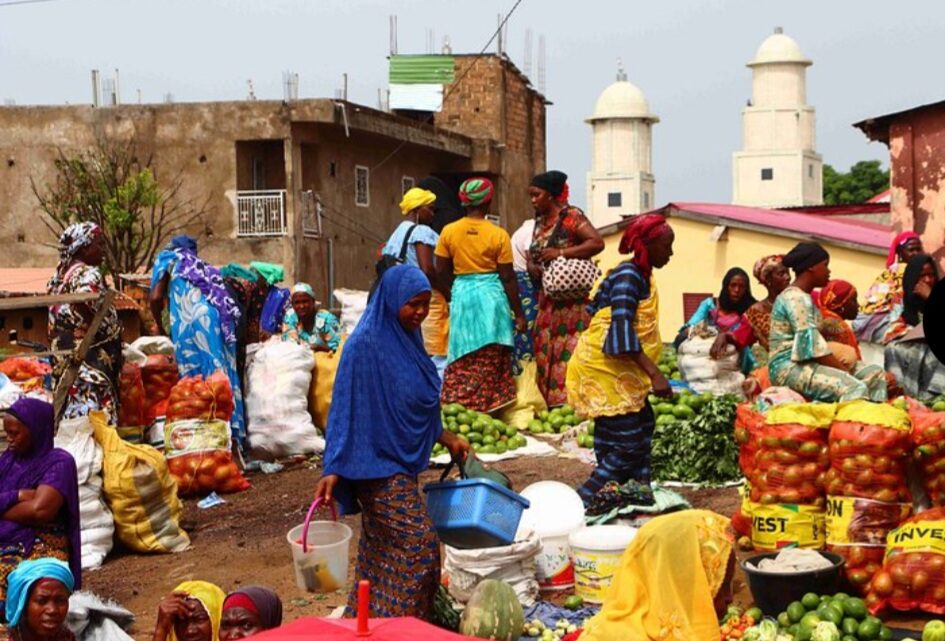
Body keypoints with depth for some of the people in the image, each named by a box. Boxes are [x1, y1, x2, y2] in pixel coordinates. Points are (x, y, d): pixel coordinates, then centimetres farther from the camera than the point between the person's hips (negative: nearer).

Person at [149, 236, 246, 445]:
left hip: (192, 322, -5)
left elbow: (156, 298, 7)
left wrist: (159, 327, 22)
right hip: (220, 322, 5)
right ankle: (232, 436, -2)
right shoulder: (204, 267, 34)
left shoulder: (168, 258, 21)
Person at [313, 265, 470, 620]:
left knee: (383, 549, 14)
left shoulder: (406, 338, 6)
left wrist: (446, 438, 15)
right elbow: (346, 408, -19)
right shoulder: (365, 345, -19)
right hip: (379, 464, -8)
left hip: (403, 461, 8)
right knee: (419, 545, -7)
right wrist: (332, 470, -22)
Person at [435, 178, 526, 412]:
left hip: (461, 294, 2)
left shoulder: (449, 232, 0)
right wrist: (518, 313, 2)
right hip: (491, 295, -2)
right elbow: (507, 277, -5)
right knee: (491, 362, 4)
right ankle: (488, 408, 6)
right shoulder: (498, 235, -7)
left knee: (461, 361, 9)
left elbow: (441, 272, 3)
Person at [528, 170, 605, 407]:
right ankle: (552, 404, 8)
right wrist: (532, 265, -1)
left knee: (570, 352, -9)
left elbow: (597, 243, -18)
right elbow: (532, 252, 22)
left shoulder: (572, 216, -8)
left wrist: (561, 253, -23)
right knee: (545, 350, 4)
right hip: (547, 300, 8)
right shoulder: (540, 221, 15)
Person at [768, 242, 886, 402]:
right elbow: (813, 347, -19)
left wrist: (843, 367, 1)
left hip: (808, 364, 10)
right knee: (855, 388, -29)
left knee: (876, 374, 2)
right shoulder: (796, 298, -12)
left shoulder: (802, 297, 19)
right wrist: (847, 373, -16)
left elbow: (813, 342, 12)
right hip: (791, 367, -10)